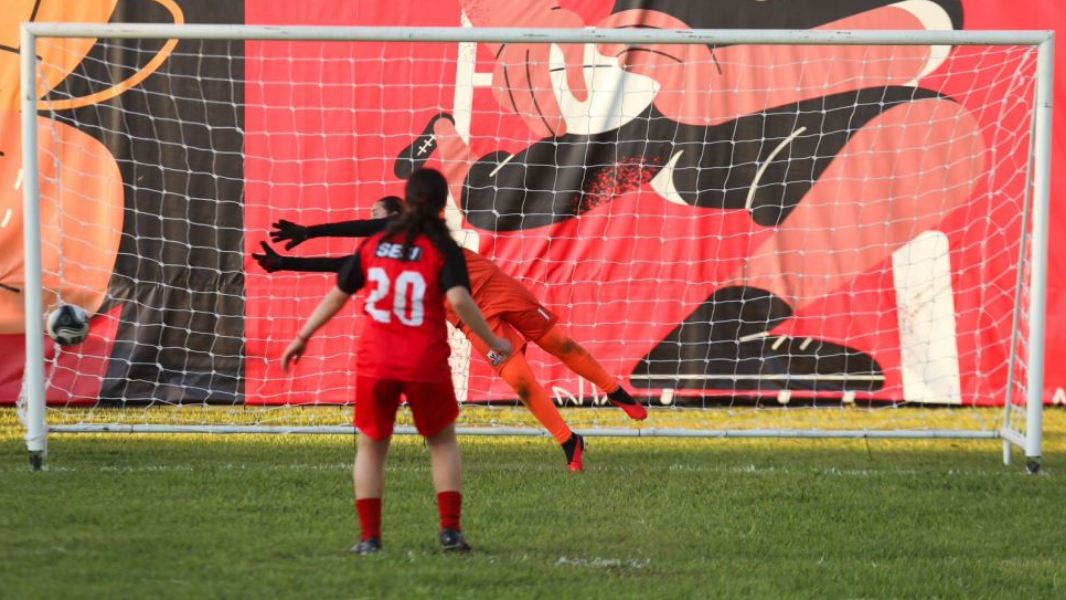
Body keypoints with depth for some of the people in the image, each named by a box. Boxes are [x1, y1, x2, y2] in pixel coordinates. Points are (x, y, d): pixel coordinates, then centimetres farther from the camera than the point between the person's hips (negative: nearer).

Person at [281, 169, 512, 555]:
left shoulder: (374, 245, 6)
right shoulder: (444, 250, -5)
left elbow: (337, 296, 10)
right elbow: (459, 299, -19)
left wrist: (302, 338, 20)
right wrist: (492, 342, -8)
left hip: (376, 363, 2)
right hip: (426, 364, -2)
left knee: (371, 447, 13)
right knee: (442, 442, 17)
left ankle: (369, 537, 5)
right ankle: (451, 530, 8)